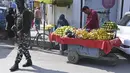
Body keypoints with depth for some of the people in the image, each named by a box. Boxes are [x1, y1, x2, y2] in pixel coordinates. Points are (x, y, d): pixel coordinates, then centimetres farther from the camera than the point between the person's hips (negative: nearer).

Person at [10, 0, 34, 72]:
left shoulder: (26, 12, -13)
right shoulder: (20, 12, 16)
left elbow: (27, 24, -20)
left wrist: (21, 31, -23)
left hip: (24, 34, -10)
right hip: (20, 33, 10)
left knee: (21, 48, -7)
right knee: (24, 48, 14)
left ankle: (16, 64, -4)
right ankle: (29, 61, 25)